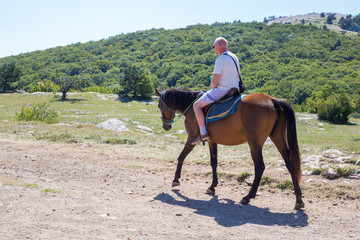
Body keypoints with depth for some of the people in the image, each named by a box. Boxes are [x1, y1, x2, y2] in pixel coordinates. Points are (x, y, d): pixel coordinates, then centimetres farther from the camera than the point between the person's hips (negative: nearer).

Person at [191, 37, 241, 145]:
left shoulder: (220, 60, -17)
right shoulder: (234, 57, 12)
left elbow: (214, 81, -20)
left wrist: (212, 86, 4)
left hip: (221, 91, -9)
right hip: (234, 90, 10)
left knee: (196, 105, -2)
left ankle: (203, 133, -10)